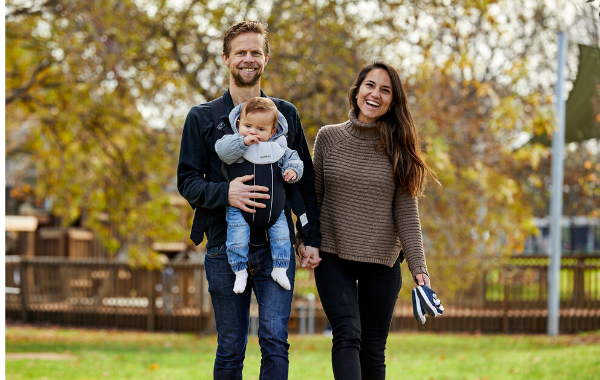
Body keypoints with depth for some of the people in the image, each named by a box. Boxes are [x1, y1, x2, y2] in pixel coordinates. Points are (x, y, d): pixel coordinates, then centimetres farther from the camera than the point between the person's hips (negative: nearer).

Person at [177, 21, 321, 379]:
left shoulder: (287, 115, 11)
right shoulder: (202, 118, 7)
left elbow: (305, 181, 13)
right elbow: (188, 180, 2)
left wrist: (311, 238, 5)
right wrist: (224, 192, -19)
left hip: (276, 246, 0)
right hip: (225, 248, 0)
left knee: (275, 340, -13)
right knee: (230, 351, 5)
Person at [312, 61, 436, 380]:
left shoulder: (397, 149, 1)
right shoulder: (328, 138, 1)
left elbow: (406, 211, -2)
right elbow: (314, 196, 8)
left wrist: (418, 266, -9)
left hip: (382, 261, 1)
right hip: (333, 258, -1)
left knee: (373, 349, 5)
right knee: (347, 335, -18)